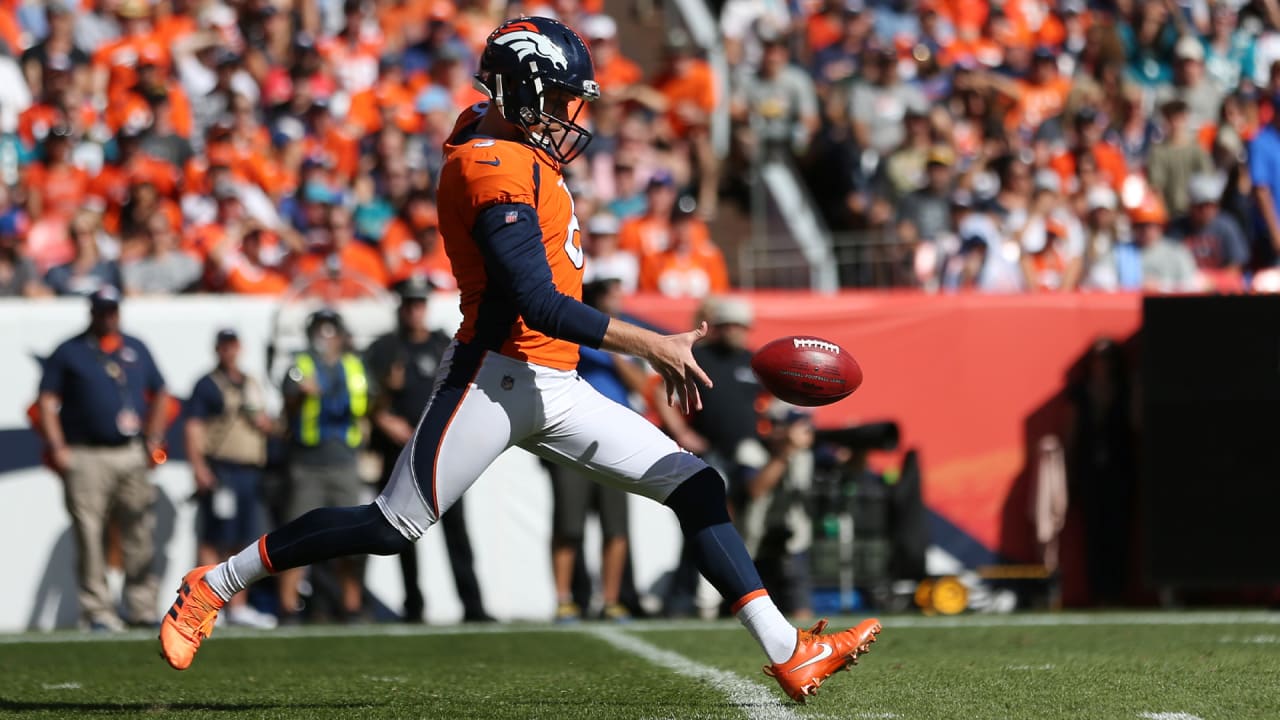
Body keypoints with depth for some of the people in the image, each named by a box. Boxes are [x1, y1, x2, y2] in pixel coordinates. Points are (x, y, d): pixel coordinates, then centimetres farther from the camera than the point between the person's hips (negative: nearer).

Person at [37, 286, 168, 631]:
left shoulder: (136, 350, 16)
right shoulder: (69, 353, 5)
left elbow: (160, 395, 24)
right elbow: (47, 401, 1)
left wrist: (153, 438, 12)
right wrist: (57, 448, -9)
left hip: (132, 456, 4)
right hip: (86, 457, -4)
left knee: (139, 535, 2)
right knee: (90, 535, -6)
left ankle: (142, 611, 7)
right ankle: (98, 612, -3)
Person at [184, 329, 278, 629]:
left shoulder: (251, 385, 20)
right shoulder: (208, 385, -1)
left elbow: (265, 424, 28)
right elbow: (193, 427, -8)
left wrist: (264, 422, 4)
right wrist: (198, 466, -19)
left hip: (249, 471, 7)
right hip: (219, 470, -7)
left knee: (239, 542, 11)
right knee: (213, 541, -10)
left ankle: (238, 607, 16)